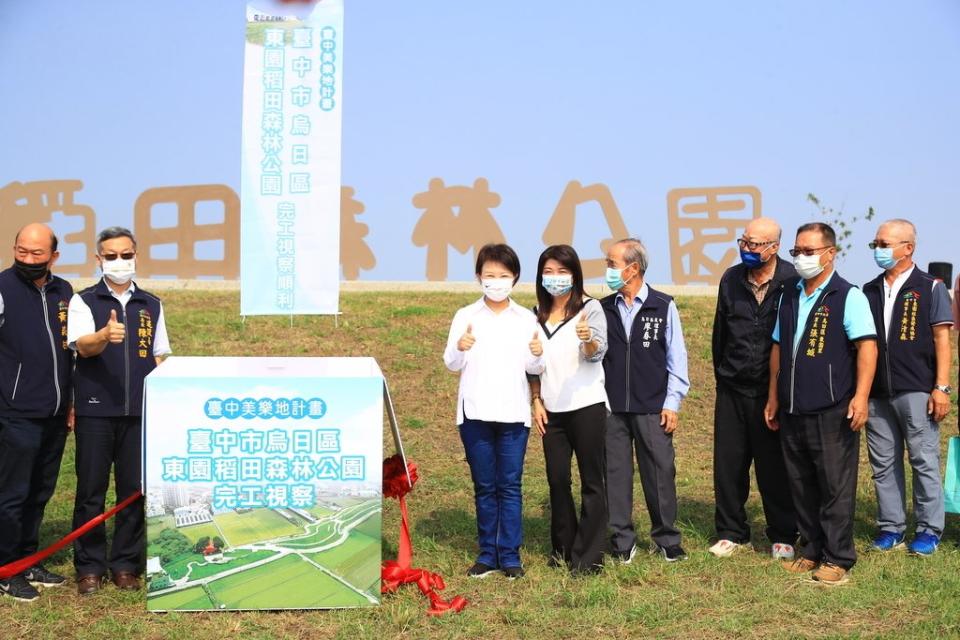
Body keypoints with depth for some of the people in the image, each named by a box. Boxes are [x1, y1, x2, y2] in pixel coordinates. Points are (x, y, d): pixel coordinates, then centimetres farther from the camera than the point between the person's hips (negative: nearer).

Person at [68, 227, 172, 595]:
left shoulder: (152, 305, 13)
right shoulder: (83, 302, 2)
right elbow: (83, 346, -14)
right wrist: (105, 335, -36)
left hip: (139, 412, 3)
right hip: (95, 411, -3)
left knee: (134, 491, 4)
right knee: (91, 491, 0)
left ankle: (126, 566, 14)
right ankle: (89, 568, 10)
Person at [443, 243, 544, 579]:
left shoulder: (527, 320, 4)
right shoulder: (466, 316, 3)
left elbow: (534, 369, 6)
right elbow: (451, 364, 2)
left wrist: (538, 355, -16)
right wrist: (459, 348, -20)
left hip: (513, 413, 0)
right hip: (475, 413, 0)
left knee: (510, 485, 1)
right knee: (484, 486, 7)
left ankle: (510, 554, 7)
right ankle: (487, 553, 15)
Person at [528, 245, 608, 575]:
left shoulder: (590, 308, -6)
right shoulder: (538, 313, 9)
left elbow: (598, 353, -19)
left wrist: (588, 339, -40)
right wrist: (536, 401, 6)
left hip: (587, 405, -5)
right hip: (552, 409, 5)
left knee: (592, 480, 0)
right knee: (556, 479, 9)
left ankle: (588, 557, 3)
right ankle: (563, 548, 22)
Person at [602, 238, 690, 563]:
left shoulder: (663, 307, -1)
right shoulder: (603, 309, 5)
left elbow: (676, 358, 2)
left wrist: (672, 403, -2)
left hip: (652, 408, -2)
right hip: (611, 408, 2)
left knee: (660, 473, 2)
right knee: (616, 474, 5)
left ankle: (667, 539, 16)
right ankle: (622, 542, 15)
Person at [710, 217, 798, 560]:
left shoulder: (792, 281, -10)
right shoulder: (731, 280, 6)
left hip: (774, 390, -4)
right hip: (733, 390, 4)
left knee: (775, 467, 3)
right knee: (728, 464, 8)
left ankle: (783, 536, 17)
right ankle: (731, 533, 21)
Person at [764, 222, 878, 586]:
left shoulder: (848, 296, -6)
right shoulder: (789, 295, 14)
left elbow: (867, 346, -13)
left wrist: (860, 396, -22)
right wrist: (774, 397, 18)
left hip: (832, 411, -6)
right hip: (792, 411, 6)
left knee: (836, 486, -2)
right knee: (801, 485, 11)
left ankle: (837, 559, 5)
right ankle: (812, 550, 22)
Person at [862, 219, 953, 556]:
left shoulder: (930, 288, 1)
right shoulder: (869, 291, 13)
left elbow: (941, 339, -2)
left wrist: (941, 388, -9)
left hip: (916, 390, -4)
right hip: (877, 392, 5)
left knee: (924, 462, 0)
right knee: (883, 464, 7)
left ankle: (929, 529, 8)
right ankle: (890, 527, 16)